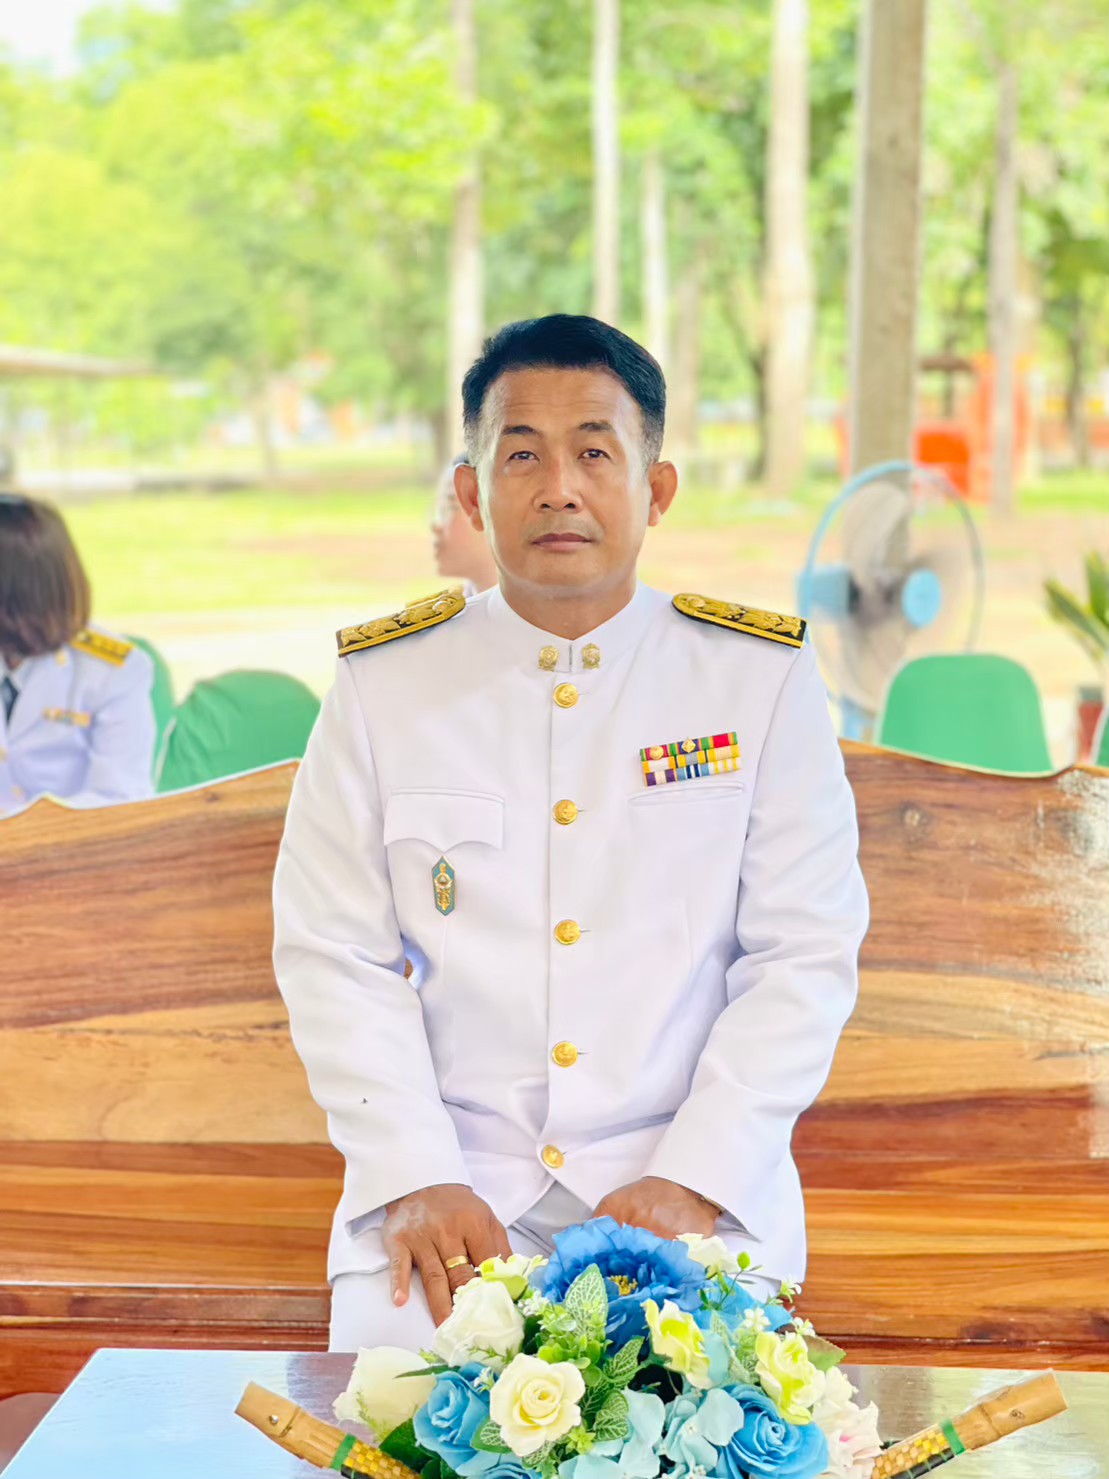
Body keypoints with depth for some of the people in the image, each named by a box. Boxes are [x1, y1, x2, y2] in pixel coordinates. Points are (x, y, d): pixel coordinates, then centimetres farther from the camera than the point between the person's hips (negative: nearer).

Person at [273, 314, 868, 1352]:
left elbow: (805, 955, 0)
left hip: (694, 1186, 0)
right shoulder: (382, 684, 5)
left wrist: (693, 1181, -11)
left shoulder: (762, 680, 3)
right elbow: (334, 957, 2)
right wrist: (418, 1184, -11)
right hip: (448, 1180, 1)